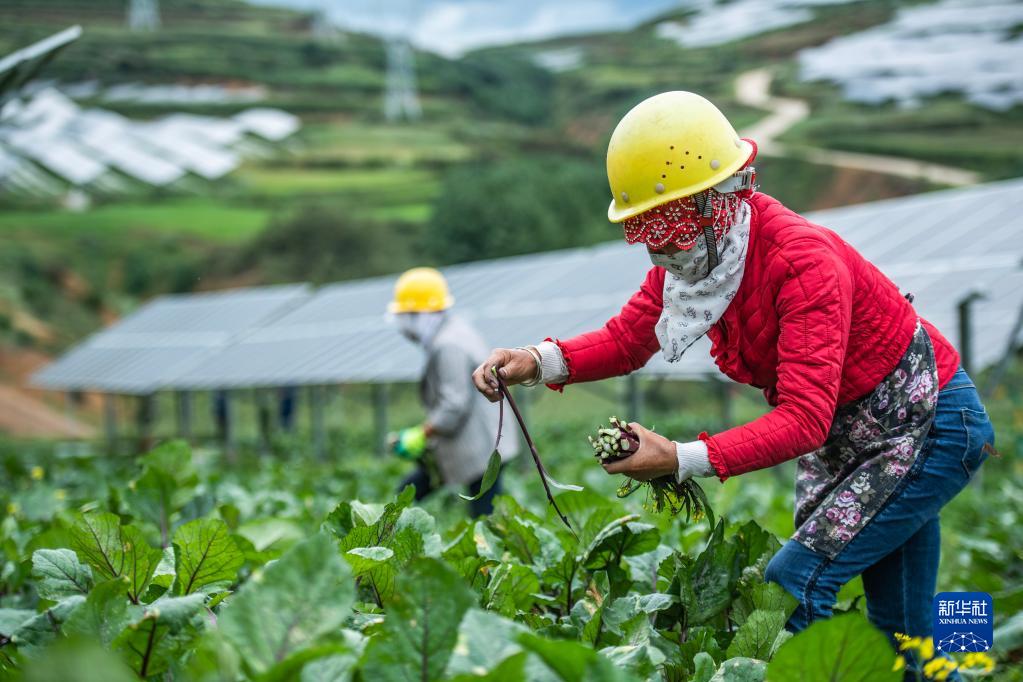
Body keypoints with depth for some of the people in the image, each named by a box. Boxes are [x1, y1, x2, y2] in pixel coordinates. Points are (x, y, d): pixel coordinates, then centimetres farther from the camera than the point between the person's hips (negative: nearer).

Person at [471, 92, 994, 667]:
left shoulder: (804, 262, -33)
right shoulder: (697, 250, -10)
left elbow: (805, 419, -38)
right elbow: (627, 338, -5)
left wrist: (682, 459, -46)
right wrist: (539, 362, -24)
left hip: (928, 423, -8)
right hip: (847, 433, 8)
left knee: (794, 585, -15)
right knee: (898, 629, 15)